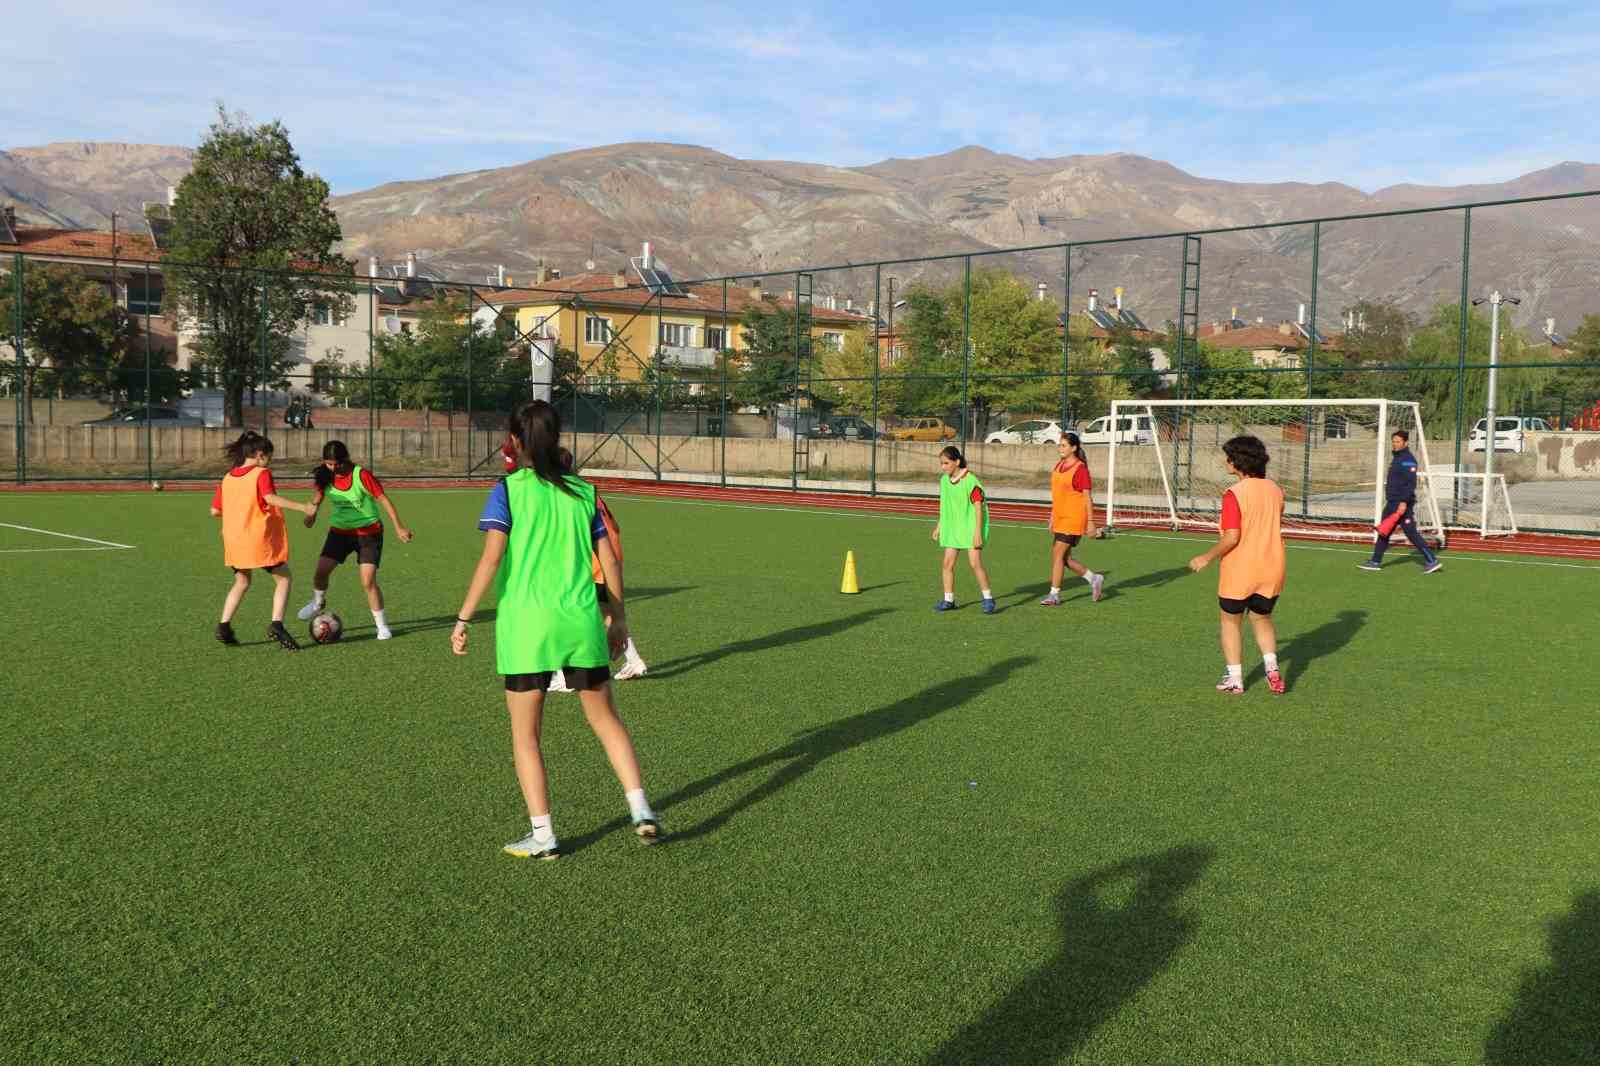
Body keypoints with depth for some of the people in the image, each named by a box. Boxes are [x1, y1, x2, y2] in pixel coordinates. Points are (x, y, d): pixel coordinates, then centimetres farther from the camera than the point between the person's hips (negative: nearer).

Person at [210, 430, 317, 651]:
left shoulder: (227, 478, 12)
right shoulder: (261, 474, -7)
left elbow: (215, 511, 12)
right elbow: (270, 498, -25)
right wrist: (302, 507, -28)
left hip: (235, 540, 6)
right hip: (261, 539, -6)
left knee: (242, 583, 23)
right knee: (283, 579, 6)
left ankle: (224, 626, 14)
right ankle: (276, 624, -9)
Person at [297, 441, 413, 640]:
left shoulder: (361, 475, -20)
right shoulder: (326, 476, -5)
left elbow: (383, 499, -15)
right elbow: (319, 496, 12)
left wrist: (399, 527, -16)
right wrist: (312, 514, -8)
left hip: (368, 531, -4)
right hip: (340, 530, 4)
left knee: (368, 581, -14)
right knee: (321, 571, -6)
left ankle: (382, 625, 2)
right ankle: (318, 603, 28)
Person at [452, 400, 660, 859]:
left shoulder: (508, 489, -3)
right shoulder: (583, 491, 7)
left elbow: (492, 558, -13)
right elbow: (609, 561, 7)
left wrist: (463, 618, -9)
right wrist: (618, 618, 17)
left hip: (526, 624, -3)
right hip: (582, 620, 3)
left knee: (525, 735, 10)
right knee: (606, 719, 17)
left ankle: (542, 835, 12)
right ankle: (641, 809, 11)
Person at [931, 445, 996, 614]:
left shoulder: (970, 480, -17)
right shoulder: (944, 480, 4)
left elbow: (978, 507, -15)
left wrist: (978, 532, -18)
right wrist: (939, 526, 18)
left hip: (970, 527, -6)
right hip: (952, 527, 6)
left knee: (975, 563, -9)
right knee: (948, 562, 2)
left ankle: (988, 598, 6)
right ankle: (948, 600, 12)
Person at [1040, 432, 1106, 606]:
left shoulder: (1080, 469, -12)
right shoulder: (1059, 466, 11)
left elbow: (1087, 497, -12)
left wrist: (1091, 522, -13)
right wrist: (1052, 517, 18)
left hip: (1073, 518, -8)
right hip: (1060, 518, 8)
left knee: (1058, 554, -9)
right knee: (1064, 558, 11)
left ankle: (1054, 595, -1)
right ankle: (1094, 579, 28)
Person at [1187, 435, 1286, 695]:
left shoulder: (1234, 494, -18)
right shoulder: (1275, 490, 3)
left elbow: (1231, 538, -22)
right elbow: (1274, 528, 13)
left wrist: (1207, 558, -10)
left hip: (1239, 571, -5)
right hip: (1271, 569, 5)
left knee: (1231, 621, 13)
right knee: (1262, 618, 23)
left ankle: (1234, 678, 13)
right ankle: (1272, 667, 8)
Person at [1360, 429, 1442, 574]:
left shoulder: (1408, 460, -14)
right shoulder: (1396, 458, 17)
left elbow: (1411, 483, -22)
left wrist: (1404, 502, -29)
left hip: (1402, 503, -10)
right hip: (1392, 502, 10)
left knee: (1412, 533, -8)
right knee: (1383, 533, 11)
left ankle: (1432, 561, -3)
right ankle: (1375, 562, 16)